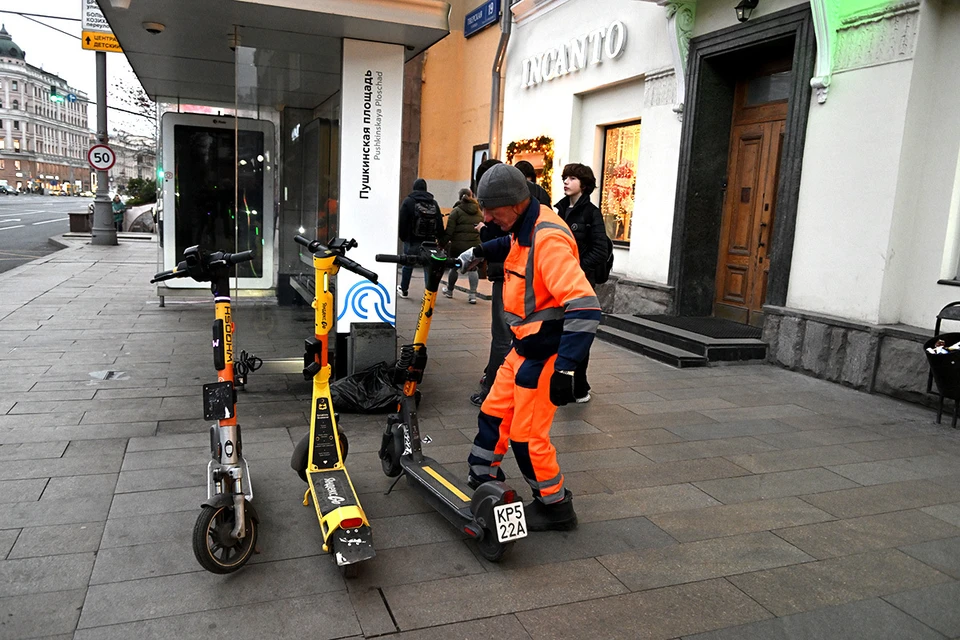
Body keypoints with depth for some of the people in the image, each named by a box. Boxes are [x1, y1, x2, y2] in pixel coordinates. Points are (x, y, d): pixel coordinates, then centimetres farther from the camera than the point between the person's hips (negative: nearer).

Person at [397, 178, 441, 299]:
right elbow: (440, 223, 8)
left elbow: (402, 221, -5)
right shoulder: (434, 203, 9)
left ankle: (404, 289, 23)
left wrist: (402, 237, 3)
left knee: (408, 265, 11)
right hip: (430, 241, 2)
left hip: (412, 240, -2)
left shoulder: (408, 201, -2)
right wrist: (437, 237, 11)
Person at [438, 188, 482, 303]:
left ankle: (449, 290, 29)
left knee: (454, 267, 13)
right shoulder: (478, 212, 9)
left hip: (458, 244, -2)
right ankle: (473, 294, 1)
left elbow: (449, 230, -8)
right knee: (473, 268, 5)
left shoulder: (456, 211, -4)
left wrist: (443, 243, -2)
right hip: (475, 245, 3)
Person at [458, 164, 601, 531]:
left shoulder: (548, 239, -26)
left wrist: (565, 369, -34)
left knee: (527, 436, 1)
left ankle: (556, 508, 21)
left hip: (545, 354, -9)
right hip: (523, 347, 9)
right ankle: (481, 485, 36)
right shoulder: (524, 227, 4)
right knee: (493, 415, 17)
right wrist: (479, 252, 25)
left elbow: (584, 308, -33)